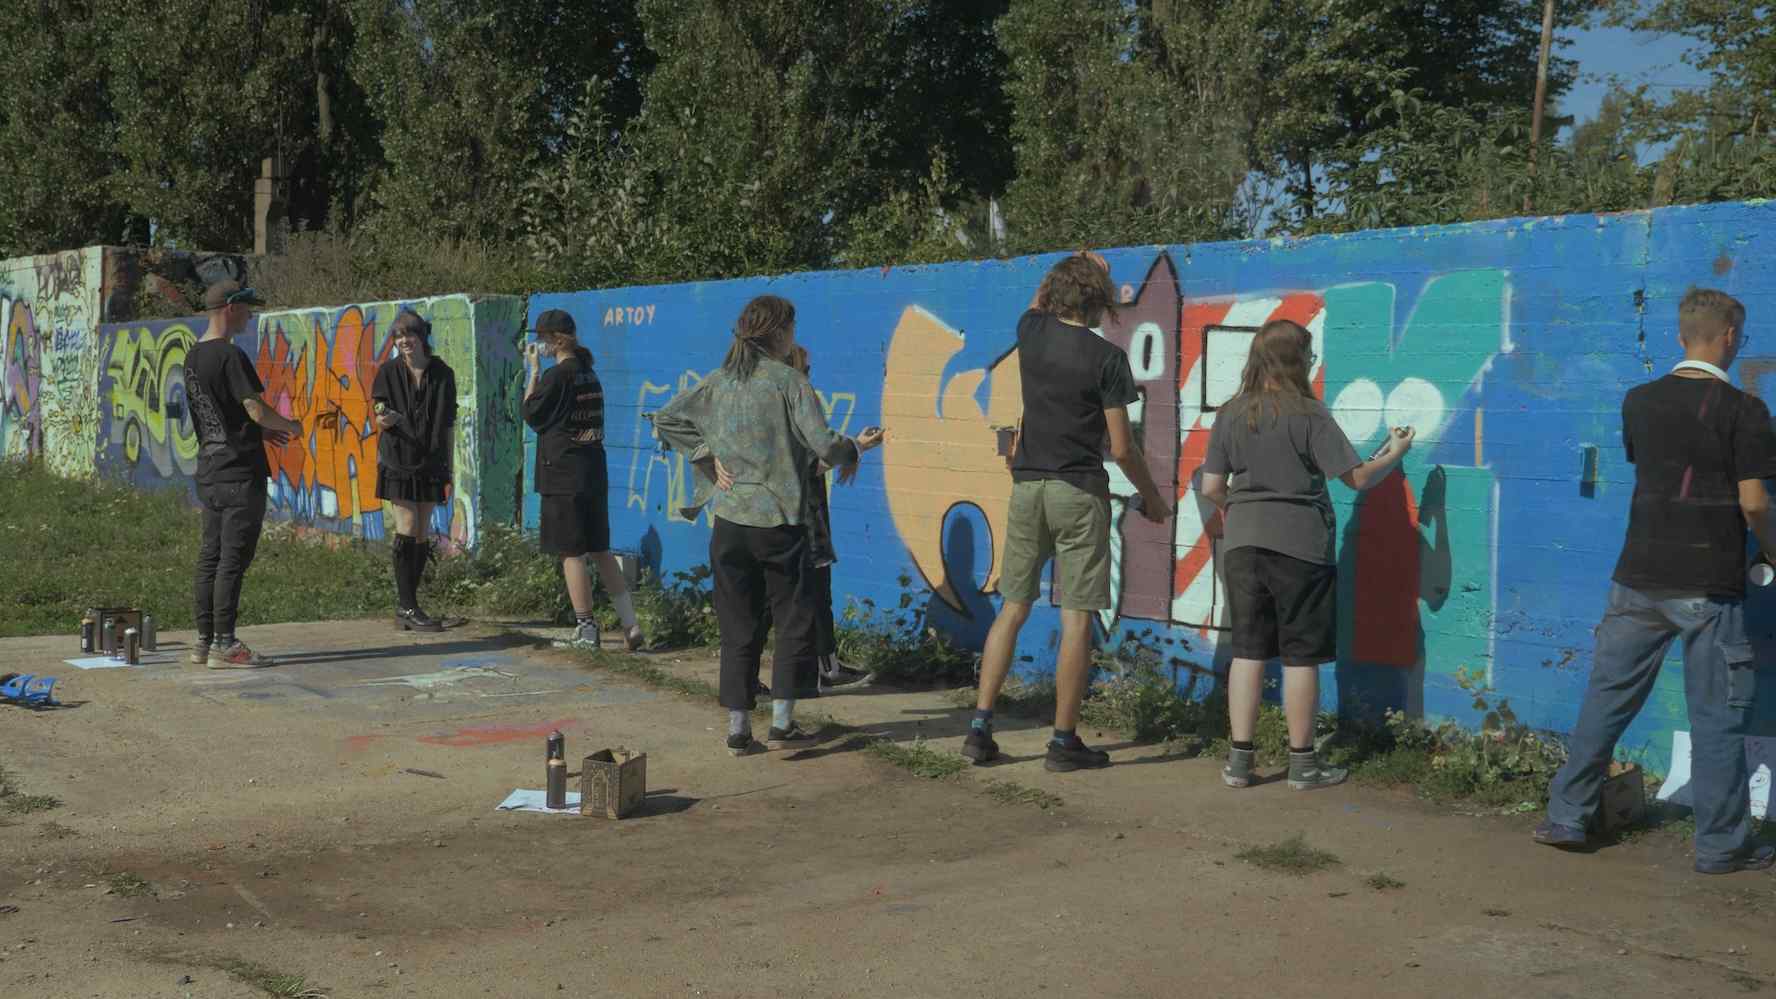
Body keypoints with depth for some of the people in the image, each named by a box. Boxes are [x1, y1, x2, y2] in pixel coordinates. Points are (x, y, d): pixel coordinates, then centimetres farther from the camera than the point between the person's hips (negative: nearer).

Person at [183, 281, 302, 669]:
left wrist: (261, 430, 17)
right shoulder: (230, 356, -15)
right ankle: (224, 644, -4)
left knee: (210, 556, 11)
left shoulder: (193, 356, 14)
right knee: (234, 558, -5)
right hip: (240, 472, -9)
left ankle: (204, 641, 15)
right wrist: (290, 426, -1)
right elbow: (256, 408, -20)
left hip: (210, 470, 9)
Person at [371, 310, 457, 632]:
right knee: (407, 531, -9)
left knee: (422, 536, 5)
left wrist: (448, 472, 5)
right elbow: (381, 417, 1)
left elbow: (449, 425, 7)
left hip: (430, 463, 3)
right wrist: (386, 419, -25)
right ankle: (409, 608, -6)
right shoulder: (389, 372, -1)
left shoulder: (442, 374, 4)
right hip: (398, 461, -3)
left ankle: (406, 606, 14)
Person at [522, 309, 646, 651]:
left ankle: (586, 630, 2)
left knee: (571, 554, 0)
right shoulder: (589, 374, 11)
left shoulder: (558, 375, -13)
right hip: (594, 473, 8)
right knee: (601, 552, 12)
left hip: (563, 477, -8)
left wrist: (534, 372, 2)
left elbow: (531, 413, -4)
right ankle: (631, 626, 9)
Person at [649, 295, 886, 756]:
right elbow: (823, 444, -14)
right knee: (795, 619, 9)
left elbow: (666, 420, 9)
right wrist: (856, 446, 6)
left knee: (739, 627, 10)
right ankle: (782, 722, 6)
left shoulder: (719, 381, 6)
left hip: (730, 520, 4)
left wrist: (707, 460, 8)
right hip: (779, 519, -4)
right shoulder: (789, 381, -8)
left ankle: (738, 727, 10)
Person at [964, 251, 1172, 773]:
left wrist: (1077, 267, 41)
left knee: (1013, 608, 11)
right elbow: (1121, 448, -7)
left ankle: (979, 727, 8)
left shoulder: (1032, 333, 2)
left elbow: (1039, 300, 30)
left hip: (1027, 486, 5)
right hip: (1079, 493, -5)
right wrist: (1152, 496, 7)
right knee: (1076, 618, 0)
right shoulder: (1107, 357, -9)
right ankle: (1063, 741, 2)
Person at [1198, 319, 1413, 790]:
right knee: (1300, 656, 5)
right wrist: (1395, 452, 11)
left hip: (1243, 543, 4)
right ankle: (1302, 763, 12)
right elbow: (1357, 477, -8)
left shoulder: (1230, 414, 3)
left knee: (1247, 651, 9)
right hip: (1300, 544, -4)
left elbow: (1211, 488, 4)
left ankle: (1239, 760, 9)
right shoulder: (1309, 414, -9)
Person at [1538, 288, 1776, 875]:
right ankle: (1721, 844, 12)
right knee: (1717, 716, 5)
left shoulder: (1640, 401, 5)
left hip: (1639, 579, 4)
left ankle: (1567, 818, 15)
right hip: (1709, 584, -4)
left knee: (1608, 698, 12)